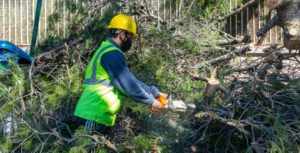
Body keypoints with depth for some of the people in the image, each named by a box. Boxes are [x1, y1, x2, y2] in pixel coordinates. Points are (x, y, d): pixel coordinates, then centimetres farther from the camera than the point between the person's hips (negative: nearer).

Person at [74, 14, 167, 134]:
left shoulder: (106, 50, 18)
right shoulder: (112, 53, -15)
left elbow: (130, 80, 19)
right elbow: (129, 84, -16)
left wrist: (154, 93, 17)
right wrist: (151, 100, -2)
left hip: (91, 115, 10)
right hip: (94, 117, -10)